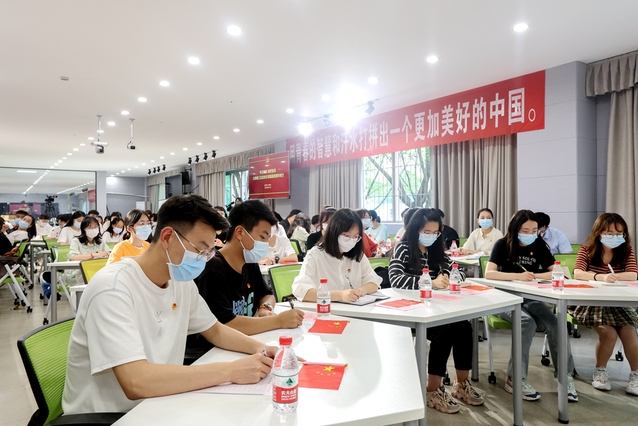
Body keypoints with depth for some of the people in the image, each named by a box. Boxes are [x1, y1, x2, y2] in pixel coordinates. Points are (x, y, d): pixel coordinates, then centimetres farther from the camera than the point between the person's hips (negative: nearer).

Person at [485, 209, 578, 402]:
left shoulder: (539, 245, 4)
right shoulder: (502, 245, -7)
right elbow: (489, 273, -19)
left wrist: (535, 276, -16)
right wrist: (518, 276, -28)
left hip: (530, 299, 4)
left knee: (556, 325, -23)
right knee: (527, 324, -31)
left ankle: (565, 375, -8)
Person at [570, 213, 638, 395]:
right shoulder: (587, 250, -5)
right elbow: (578, 273, -23)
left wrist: (614, 277, -35)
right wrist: (601, 277, -41)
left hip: (618, 303, 3)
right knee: (609, 332, -22)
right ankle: (600, 372, 1)